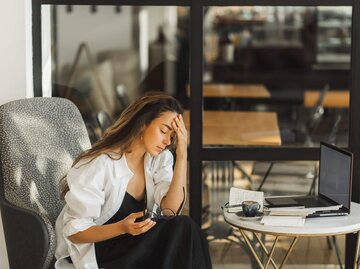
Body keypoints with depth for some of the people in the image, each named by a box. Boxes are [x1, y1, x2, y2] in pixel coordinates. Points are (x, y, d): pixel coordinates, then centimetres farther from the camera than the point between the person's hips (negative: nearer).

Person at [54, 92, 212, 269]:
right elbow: (74, 232, -17)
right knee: (182, 229, -26)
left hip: (135, 246, 6)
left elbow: (170, 211, -14)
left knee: (183, 229, -26)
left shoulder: (160, 158, 2)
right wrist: (123, 227, -33)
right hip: (93, 250, -6)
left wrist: (182, 154, -18)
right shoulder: (100, 164, -18)